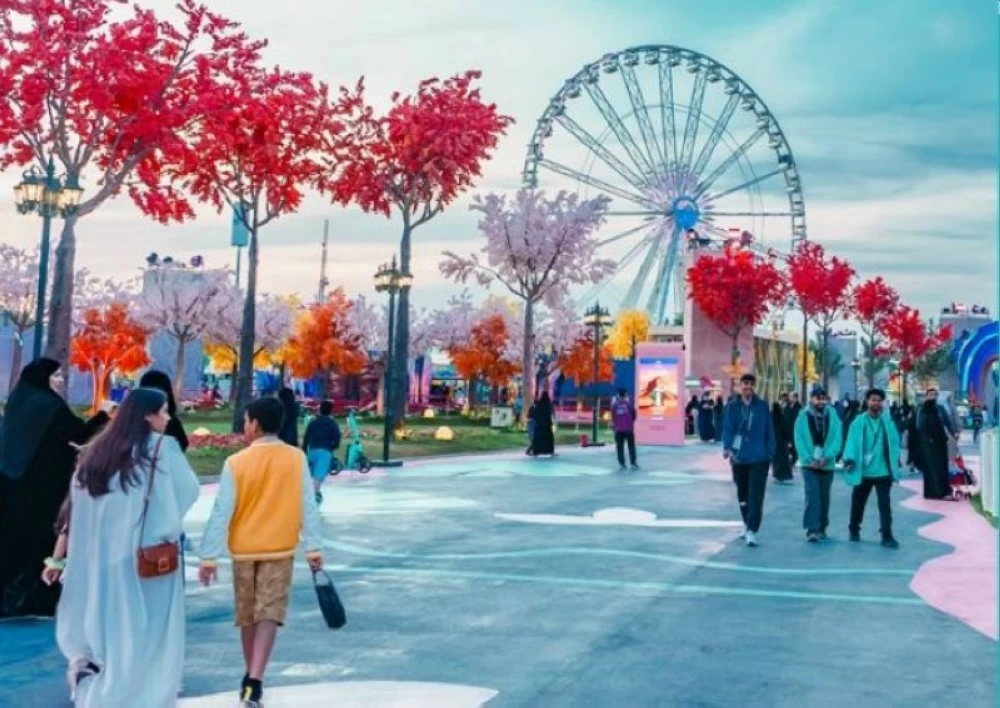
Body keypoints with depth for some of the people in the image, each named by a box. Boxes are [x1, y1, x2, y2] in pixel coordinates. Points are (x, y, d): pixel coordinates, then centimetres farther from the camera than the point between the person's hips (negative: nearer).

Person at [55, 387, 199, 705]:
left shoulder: (96, 451, 8)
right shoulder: (162, 448, -7)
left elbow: (75, 511, 10)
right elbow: (189, 491, -4)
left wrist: (59, 557, 15)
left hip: (99, 557, 5)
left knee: (105, 623, 19)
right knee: (143, 633, 5)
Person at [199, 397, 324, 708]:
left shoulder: (236, 463, -10)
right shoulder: (297, 458, -6)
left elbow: (222, 512, -9)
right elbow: (308, 506, -4)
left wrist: (209, 556, -4)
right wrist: (314, 547, 3)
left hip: (244, 549, 1)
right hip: (279, 549, 0)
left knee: (248, 615, 16)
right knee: (269, 614, -2)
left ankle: (251, 678, 30)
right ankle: (254, 681, -15)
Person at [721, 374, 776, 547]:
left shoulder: (762, 406, 1)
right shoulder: (732, 407, 1)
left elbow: (769, 430, 3)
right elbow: (727, 429, -7)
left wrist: (770, 452, 0)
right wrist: (727, 447, -23)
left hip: (759, 458, -2)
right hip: (739, 457, 2)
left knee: (755, 495, -9)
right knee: (742, 494, 15)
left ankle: (752, 531, -11)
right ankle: (747, 525, 34)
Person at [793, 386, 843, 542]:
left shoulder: (833, 416, 2)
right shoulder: (803, 416, -2)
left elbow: (837, 439, -5)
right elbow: (799, 440, -6)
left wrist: (827, 457, -17)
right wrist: (809, 459, -17)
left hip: (827, 464, 2)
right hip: (809, 464, -2)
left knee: (824, 496, 11)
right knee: (812, 495, -14)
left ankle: (821, 528, 23)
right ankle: (811, 529, -18)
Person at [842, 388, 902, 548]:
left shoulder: (887, 422, 3)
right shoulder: (859, 422, -4)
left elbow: (894, 441, 3)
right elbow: (852, 441, -12)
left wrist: (895, 460, -8)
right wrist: (849, 459, -25)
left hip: (883, 470, 1)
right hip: (862, 470, 0)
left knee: (885, 503, -3)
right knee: (858, 502, 15)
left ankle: (887, 535, 0)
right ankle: (854, 530, 34)